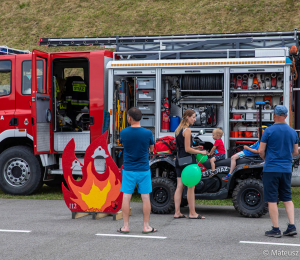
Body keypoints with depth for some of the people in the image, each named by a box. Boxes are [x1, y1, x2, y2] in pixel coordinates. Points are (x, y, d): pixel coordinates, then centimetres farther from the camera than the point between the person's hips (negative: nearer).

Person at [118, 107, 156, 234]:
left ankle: (125, 226, 11)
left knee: (126, 197, 7)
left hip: (128, 170, 0)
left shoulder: (124, 132, -7)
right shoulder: (147, 133, -8)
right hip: (143, 170, 0)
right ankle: (146, 226, 12)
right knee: (145, 197, 7)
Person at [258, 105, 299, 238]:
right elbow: (295, 152, 13)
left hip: (271, 169, -5)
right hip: (287, 169, 5)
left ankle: (276, 229, 2)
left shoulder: (269, 130, -9)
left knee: (272, 200, 1)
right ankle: (292, 226, 7)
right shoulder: (293, 132, 6)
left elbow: (261, 150, -8)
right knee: (287, 198, 14)